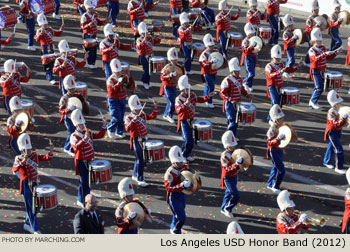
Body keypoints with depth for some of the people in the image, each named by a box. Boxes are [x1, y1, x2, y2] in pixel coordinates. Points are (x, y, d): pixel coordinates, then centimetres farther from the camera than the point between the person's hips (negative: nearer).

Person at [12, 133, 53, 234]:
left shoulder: (34, 155, 5)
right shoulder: (19, 159, -12)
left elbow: (47, 158, 4)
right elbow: (14, 169, -30)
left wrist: (51, 151, -16)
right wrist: (23, 161, -43)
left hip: (35, 184, 7)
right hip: (26, 185, -7)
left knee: (35, 205, 15)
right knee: (30, 207, -3)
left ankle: (27, 224, 33)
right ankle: (36, 230, -1)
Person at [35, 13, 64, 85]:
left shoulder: (50, 30, 10)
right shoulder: (39, 31, -12)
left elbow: (58, 34, 20)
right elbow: (37, 39, -29)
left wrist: (61, 29, 5)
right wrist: (41, 32, -40)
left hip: (51, 49, 8)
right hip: (45, 50, -8)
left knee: (52, 63, 16)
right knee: (48, 64, -8)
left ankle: (48, 76, 33)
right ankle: (51, 78, -8)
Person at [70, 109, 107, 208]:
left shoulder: (88, 133, 6)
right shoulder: (74, 137, -17)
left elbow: (100, 135, 6)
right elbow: (77, 146, -35)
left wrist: (104, 125, -6)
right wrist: (85, 138, -48)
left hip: (89, 161, 7)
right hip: (81, 162, -7)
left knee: (83, 182, 19)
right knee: (84, 183, -4)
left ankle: (80, 201, 33)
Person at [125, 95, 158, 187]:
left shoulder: (142, 114, 7)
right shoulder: (129, 118, -14)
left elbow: (153, 116, 12)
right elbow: (127, 128, -30)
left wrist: (155, 107, 1)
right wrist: (134, 120, -39)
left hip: (144, 139, 8)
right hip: (136, 141, -8)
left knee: (139, 159, 19)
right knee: (140, 160, -10)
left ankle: (135, 175, 36)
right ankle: (140, 180, -4)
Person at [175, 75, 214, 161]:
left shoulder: (192, 95, 3)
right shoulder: (179, 99, -17)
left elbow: (200, 100, 16)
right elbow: (178, 110, -29)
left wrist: (208, 96, 2)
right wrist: (185, 103, -39)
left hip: (191, 120, 7)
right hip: (184, 121, -7)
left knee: (191, 140, 14)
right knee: (187, 140, -13)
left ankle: (187, 155, 30)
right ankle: (182, 156, 5)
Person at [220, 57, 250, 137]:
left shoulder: (239, 79, 10)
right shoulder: (227, 81, -16)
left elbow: (241, 89, 24)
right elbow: (222, 93, -18)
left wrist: (246, 94, 6)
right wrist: (231, 100, -28)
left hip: (237, 104, 8)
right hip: (230, 104, -8)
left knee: (236, 121, 15)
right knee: (232, 121, -9)